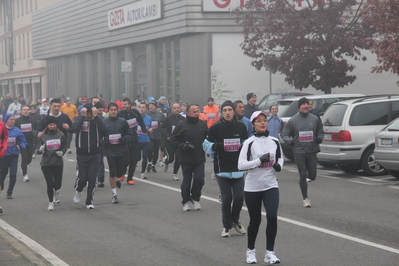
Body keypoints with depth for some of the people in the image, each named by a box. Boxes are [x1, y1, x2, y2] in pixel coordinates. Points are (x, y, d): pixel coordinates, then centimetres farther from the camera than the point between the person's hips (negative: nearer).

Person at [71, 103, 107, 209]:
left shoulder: (97, 120, 1)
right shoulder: (79, 119, 0)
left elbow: (104, 130, -20)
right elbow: (75, 128, -22)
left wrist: (95, 116, -20)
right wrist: (83, 115, -21)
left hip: (95, 154, 1)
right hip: (82, 155, -1)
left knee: (92, 178, -1)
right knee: (82, 177, -3)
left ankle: (89, 201, 12)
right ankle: (78, 191, 30)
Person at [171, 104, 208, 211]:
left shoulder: (203, 124, 5)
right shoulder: (181, 125, -2)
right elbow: (174, 140, -1)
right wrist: (183, 146, -14)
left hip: (200, 159, 2)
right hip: (186, 159, -2)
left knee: (199, 179, -7)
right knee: (186, 181, 6)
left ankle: (195, 198, 16)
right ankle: (185, 201, 22)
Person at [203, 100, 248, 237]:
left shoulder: (241, 126, 4)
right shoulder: (215, 127, -1)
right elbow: (207, 145, 4)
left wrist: (243, 147, -5)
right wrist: (216, 146, -16)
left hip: (238, 168, 2)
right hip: (221, 168, -2)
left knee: (239, 197, -2)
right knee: (226, 198, -1)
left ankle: (235, 220, 25)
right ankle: (226, 226, 16)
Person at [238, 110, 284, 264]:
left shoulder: (274, 141, 4)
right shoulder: (249, 143, -7)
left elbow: (280, 157, 21)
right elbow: (241, 165, -12)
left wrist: (279, 165, -1)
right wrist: (259, 160, -21)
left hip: (271, 186, 2)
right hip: (252, 187, -2)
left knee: (272, 217, -13)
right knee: (255, 221, 9)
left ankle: (270, 253, -2)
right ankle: (250, 250, 31)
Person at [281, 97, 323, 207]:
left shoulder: (315, 119, 7)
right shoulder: (293, 120, 1)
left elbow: (320, 132, 18)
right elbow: (284, 134, 6)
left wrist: (319, 138, -4)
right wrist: (289, 141, -13)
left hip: (312, 151, 2)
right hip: (299, 152, -2)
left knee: (312, 176, 0)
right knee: (303, 175, -3)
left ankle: (307, 177, 38)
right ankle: (305, 199, 6)